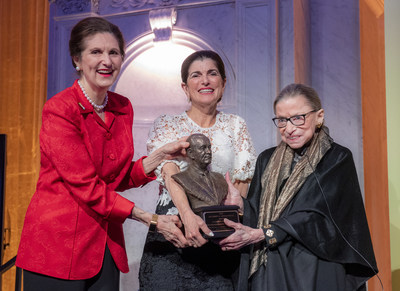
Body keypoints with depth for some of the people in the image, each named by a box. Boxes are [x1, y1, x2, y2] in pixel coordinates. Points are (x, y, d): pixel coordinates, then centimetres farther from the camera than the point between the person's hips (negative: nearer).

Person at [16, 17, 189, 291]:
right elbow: (86, 187, -19)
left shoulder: (123, 108, 5)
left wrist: (161, 155, -5)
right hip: (57, 241, -5)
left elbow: (119, 179, 9)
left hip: (105, 243, 6)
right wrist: (152, 219, -19)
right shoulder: (59, 110, -14)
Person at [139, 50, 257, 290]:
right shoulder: (166, 125, 3)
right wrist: (188, 215, -30)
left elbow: (242, 181, 2)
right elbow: (170, 173, -13)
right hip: (174, 231, -1)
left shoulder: (236, 125, 8)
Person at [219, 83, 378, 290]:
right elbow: (257, 214, 7)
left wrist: (260, 234, -22)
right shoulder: (267, 160, 9)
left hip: (316, 274, -4)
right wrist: (240, 205, -15)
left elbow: (317, 218, -16)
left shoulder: (338, 159, -6)